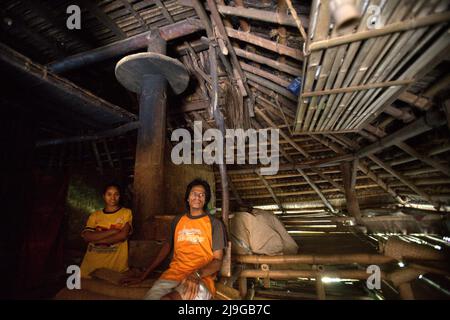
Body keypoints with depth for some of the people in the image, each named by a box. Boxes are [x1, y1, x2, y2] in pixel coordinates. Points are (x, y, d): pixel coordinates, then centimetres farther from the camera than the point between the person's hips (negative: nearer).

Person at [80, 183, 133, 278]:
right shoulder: (95, 215, 9)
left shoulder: (126, 212, 1)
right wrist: (112, 231, -13)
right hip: (92, 261, 3)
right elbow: (86, 236, -5)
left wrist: (97, 240, -6)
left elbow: (123, 235, -11)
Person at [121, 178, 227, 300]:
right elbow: (167, 246, 20)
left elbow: (217, 261, -1)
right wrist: (142, 277, 15)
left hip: (202, 279, -4)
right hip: (173, 274, 4)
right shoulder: (177, 220, 14)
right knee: (151, 296, -25)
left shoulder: (215, 224, 1)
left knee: (167, 298, -32)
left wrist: (197, 274, -21)